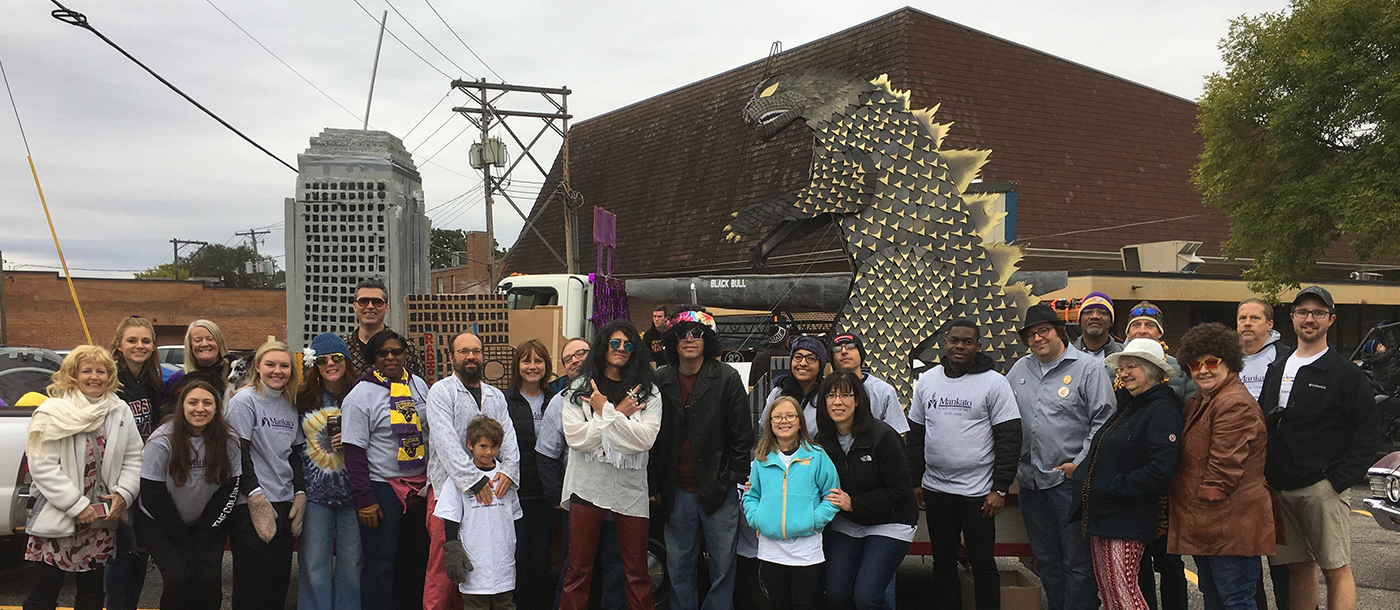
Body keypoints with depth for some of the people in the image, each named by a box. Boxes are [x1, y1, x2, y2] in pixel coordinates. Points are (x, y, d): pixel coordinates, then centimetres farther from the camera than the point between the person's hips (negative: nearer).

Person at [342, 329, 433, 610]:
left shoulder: (418, 385, 9)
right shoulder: (361, 395, -8)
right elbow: (354, 451, -11)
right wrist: (365, 500, -15)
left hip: (420, 486, 6)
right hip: (383, 488, -5)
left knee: (417, 558, 12)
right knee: (381, 563, -3)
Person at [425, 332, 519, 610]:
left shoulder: (496, 396, 16)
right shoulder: (441, 391, -1)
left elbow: (508, 438, 6)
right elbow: (446, 442, -12)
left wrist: (508, 470, -15)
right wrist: (473, 480, -21)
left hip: (488, 489, 5)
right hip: (447, 488, -4)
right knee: (443, 568, -3)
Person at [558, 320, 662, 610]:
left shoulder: (648, 392, 3)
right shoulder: (579, 388, 4)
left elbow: (645, 439, -11)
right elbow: (576, 437, -8)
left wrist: (606, 411, -12)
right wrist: (619, 413, -10)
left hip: (630, 489, 0)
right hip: (588, 486, 0)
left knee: (637, 571, 8)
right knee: (578, 569, 7)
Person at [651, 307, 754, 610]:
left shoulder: (727, 378, -4)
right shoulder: (660, 380, 4)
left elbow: (742, 435, -3)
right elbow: (652, 437, 8)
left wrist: (732, 479, -8)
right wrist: (656, 485, 4)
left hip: (718, 490, -2)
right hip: (678, 491, 3)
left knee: (723, 565, 5)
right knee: (678, 566, 10)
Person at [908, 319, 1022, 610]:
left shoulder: (993, 383, -5)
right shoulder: (926, 380, 7)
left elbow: (1009, 438, -7)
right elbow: (915, 435, 13)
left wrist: (1000, 488, -10)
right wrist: (915, 481, 11)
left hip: (977, 491, -4)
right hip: (936, 488, 4)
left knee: (982, 563, 5)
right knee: (943, 561, 14)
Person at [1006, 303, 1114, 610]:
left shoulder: (1088, 369, -4)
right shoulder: (1019, 370, 12)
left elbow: (1104, 421, -8)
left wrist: (1080, 464, -12)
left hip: (1070, 481, -6)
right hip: (1030, 482, 6)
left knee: (1076, 560, 1)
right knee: (1046, 560, 16)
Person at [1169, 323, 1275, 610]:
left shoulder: (1235, 404, -18)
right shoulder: (1198, 402, 16)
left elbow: (1224, 467, -21)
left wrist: (1206, 501, -13)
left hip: (1230, 525, -11)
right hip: (1204, 523, 11)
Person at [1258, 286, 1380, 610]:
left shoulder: (1346, 373, -1)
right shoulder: (1276, 369, 15)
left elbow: (1368, 432, -6)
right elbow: (1263, 425, 19)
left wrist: (1339, 480, -14)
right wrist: (1265, 473, 7)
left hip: (1323, 489, -5)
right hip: (1281, 488, 5)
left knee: (1336, 569, -3)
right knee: (1299, 565, 12)